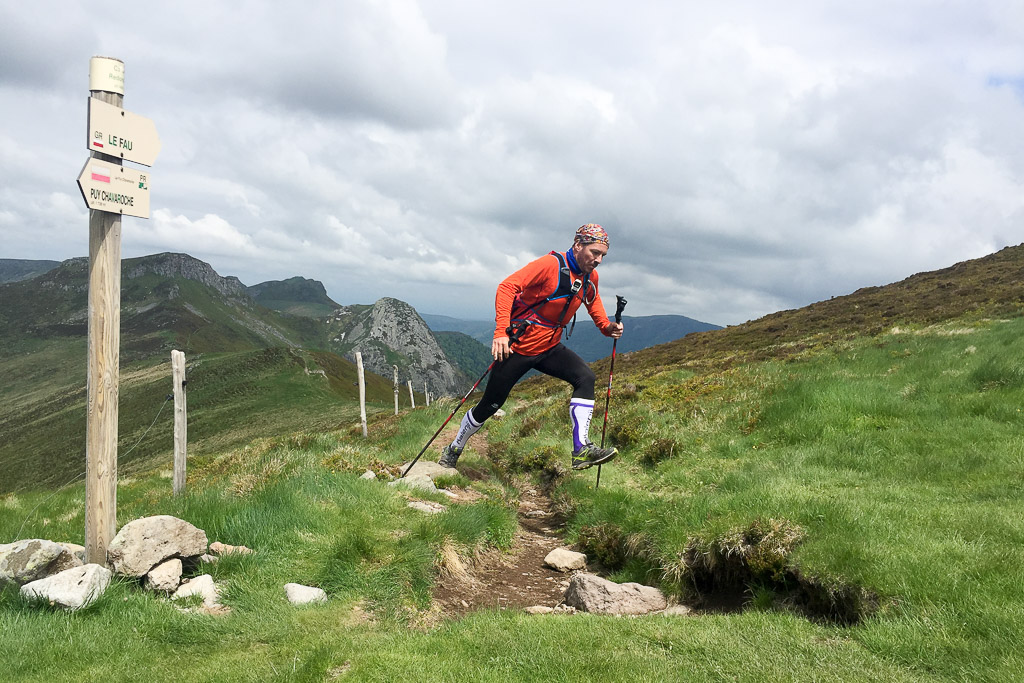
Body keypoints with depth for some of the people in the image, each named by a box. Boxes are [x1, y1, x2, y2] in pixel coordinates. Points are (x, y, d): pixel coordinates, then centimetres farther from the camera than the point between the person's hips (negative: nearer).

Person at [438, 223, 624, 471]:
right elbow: (507, 287, -26)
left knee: (586, 377, -18)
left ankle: (581, 450, -18)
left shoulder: (591, 277, 1)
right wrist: (501, 331, -35)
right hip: (518, 346, -6)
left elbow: (593, 301, 22)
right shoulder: (551, 265, -22)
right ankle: (453, 450, 28)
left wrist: (607, 326, 1)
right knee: (490, 405, 5)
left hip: (549, 348, 6)